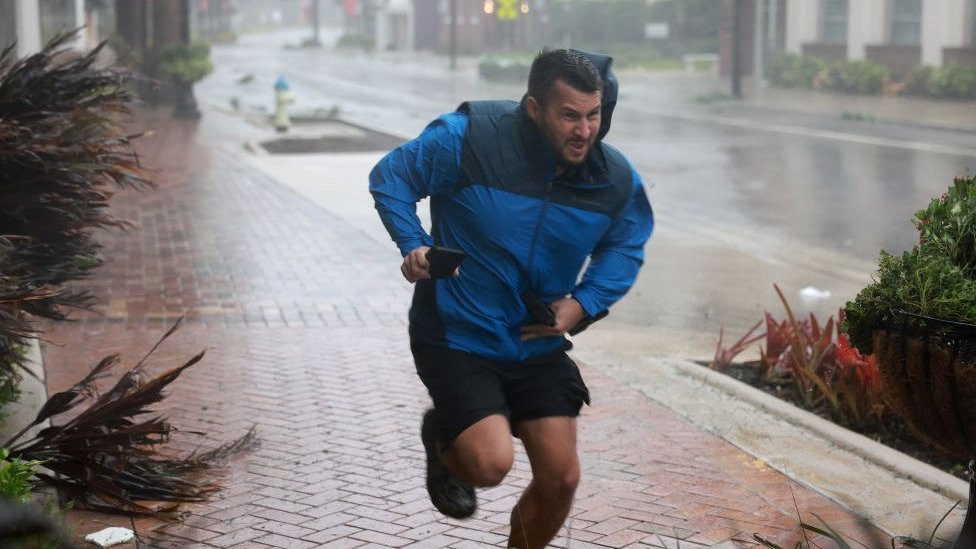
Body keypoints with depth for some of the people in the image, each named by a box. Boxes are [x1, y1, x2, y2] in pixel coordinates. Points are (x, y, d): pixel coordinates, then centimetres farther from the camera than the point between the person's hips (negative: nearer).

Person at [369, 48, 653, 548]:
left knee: (560, 479, 1)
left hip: (537, 344, 4)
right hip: (457, 338, -4)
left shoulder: (616, 180, -8)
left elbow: (624, 249, 11)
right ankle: (443, 444, 18)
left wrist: (582, 304, -6)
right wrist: (414, 245, -18)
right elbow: (390, 177, -4)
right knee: (491, 462, -20)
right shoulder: (467, 139, -20)